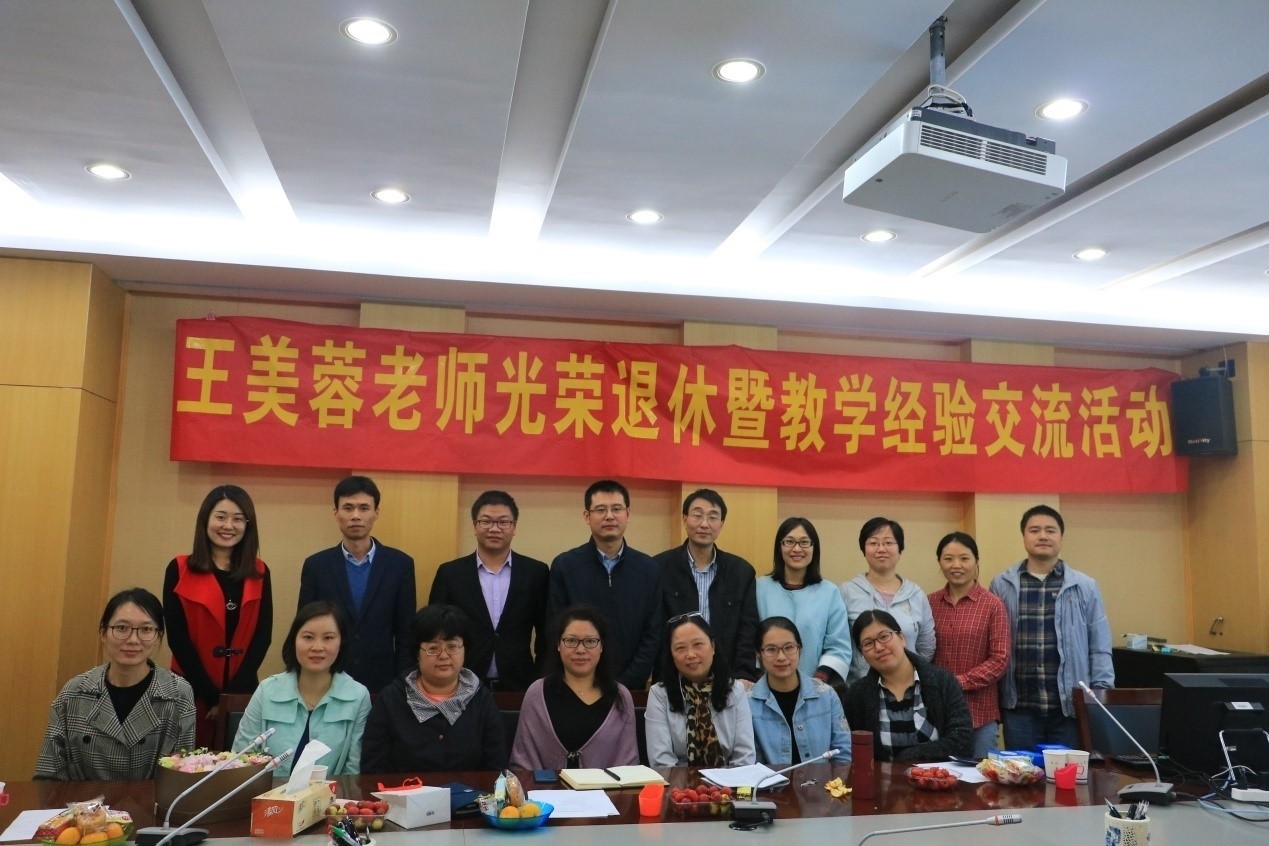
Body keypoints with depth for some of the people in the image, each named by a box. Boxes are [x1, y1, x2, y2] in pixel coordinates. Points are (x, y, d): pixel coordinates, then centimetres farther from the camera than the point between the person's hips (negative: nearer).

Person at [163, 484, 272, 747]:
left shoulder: (259, 574, 4)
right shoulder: (180, 570, -1)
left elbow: (263, 635, 1)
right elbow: (177, 637, -5)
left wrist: (232, 694, -9)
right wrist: (211, 696, -9)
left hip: (242, 692, 2)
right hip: (191, 690, -1)